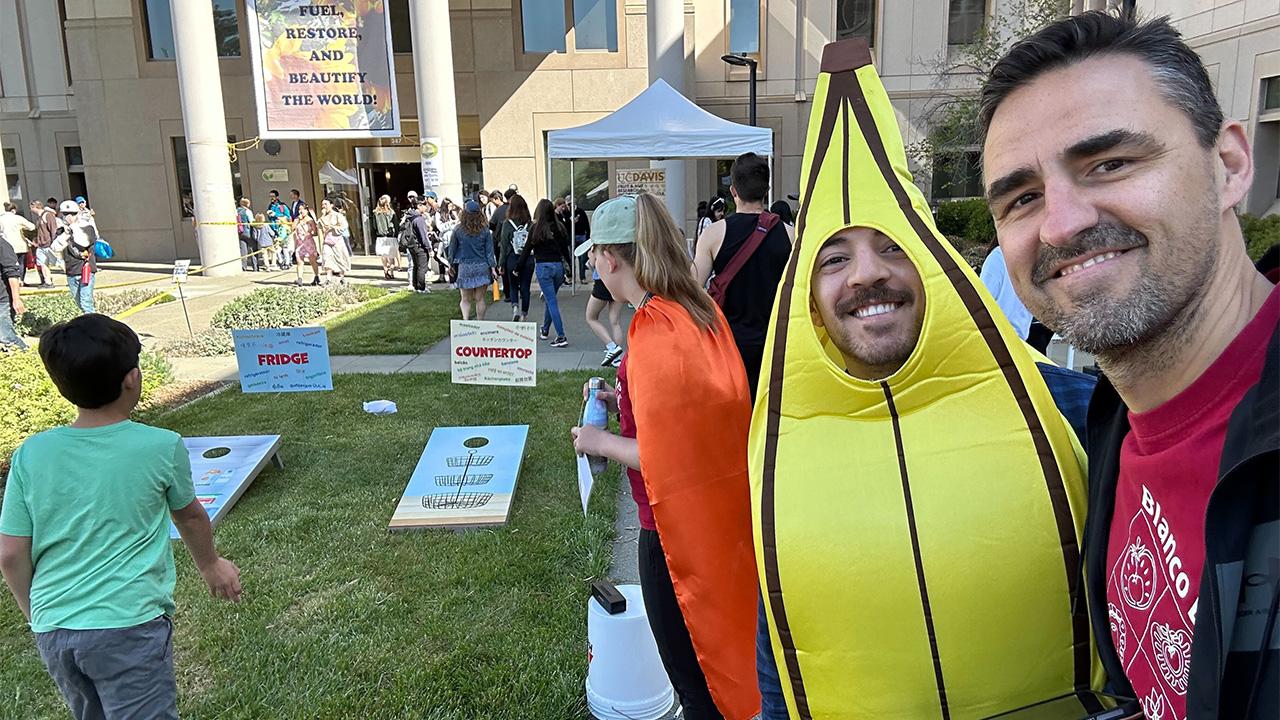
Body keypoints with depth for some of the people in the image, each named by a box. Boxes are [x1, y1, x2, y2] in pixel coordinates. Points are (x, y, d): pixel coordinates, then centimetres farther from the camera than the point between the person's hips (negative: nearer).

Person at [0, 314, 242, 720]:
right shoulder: (162, 447, -9)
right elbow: (190, 518, 9)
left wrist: (36, 616, 21)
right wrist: (210, 565, 28)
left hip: (53, 629, 5)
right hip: (129, 626, -5)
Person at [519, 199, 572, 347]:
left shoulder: (536, 228, -7)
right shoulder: (559, 227, 2)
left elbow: (527, 250, -2)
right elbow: (565, 249, 7)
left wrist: (517, 266, 8)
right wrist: (569, 267, 18)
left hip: (543, 266, -4)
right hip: (558, 265, 4)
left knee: (551, 301, -2)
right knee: (549, 299, 20)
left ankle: (561, 337, -8)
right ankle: (545, 330, 35)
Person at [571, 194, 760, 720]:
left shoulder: (653, 332, -25)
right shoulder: (703, 311, 1)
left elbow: (662, 462, -24)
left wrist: (601, 442, -9)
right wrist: (629, 402, 10)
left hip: (679, 530, -8)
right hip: (723, 515, 9)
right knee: (721, 662, 28)